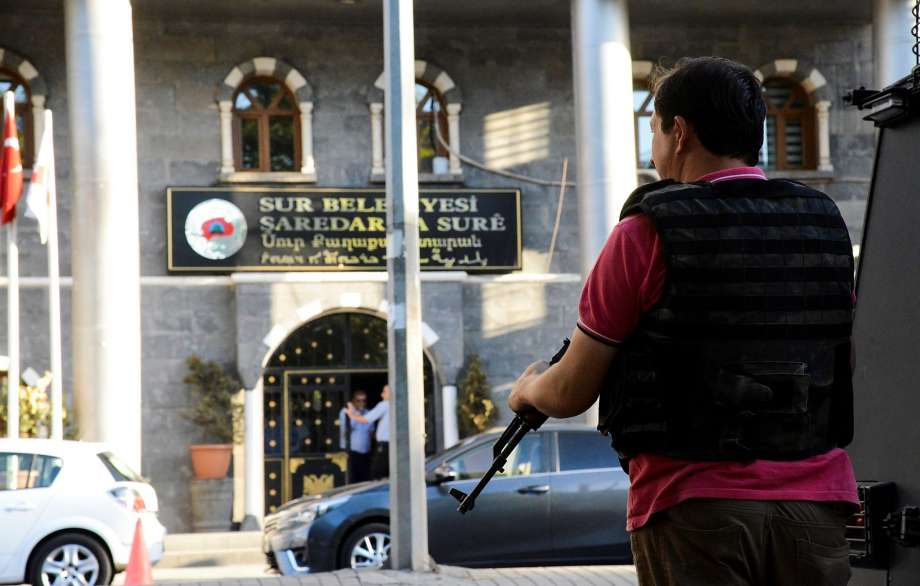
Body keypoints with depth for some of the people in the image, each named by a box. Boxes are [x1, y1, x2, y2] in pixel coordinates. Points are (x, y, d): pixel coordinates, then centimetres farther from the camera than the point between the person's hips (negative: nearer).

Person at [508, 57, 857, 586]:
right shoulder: (826, 224, 8)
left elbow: (571, 393, 0)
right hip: (816, 503, 4)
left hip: (695, 507, -4)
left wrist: (527, 390, 22)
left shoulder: (647, 235, -6)